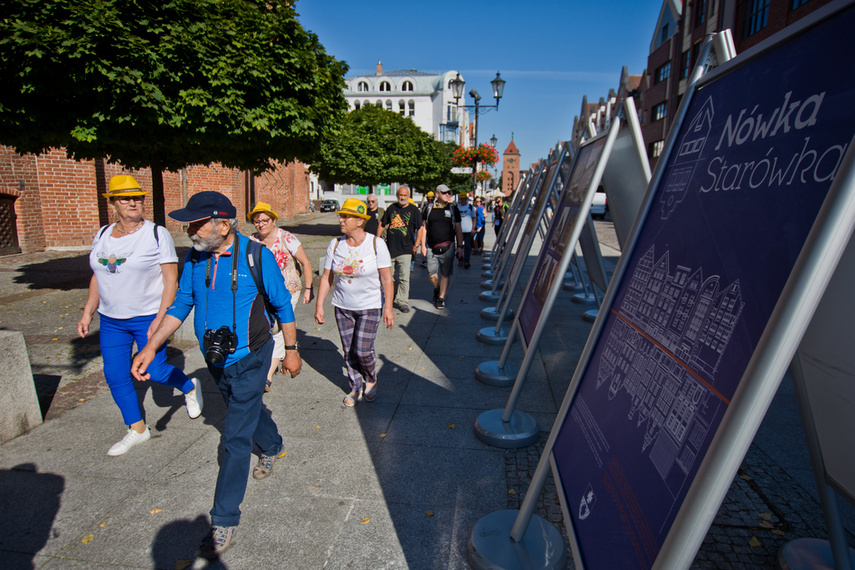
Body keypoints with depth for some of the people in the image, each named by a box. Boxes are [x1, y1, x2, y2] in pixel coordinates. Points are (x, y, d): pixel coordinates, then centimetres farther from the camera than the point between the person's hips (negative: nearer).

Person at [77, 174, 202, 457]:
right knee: (115, 376, 8)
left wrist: (160, 319, -20)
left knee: (153, 370, -3)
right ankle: (137, 429, 25)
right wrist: (87, 313, 11)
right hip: (111, 320, 6)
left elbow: (171, 279, -13)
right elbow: (98, 276, 16)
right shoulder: (102, 235, 6)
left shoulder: (157, 234, -11)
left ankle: (190, 387, 30)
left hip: (148, 317, -6)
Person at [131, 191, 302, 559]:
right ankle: (271, 447, 57)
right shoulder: (195, 260, -2)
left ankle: (225, 519, 11)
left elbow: (282, 305, -9)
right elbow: (180, 305, 5)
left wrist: (291, 349, -5)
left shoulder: (255, 256, -18)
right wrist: (150, 347, -4)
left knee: (236, 437, -3)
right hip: (215, 359, 6)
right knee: (246, 410, 27)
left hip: (249, 358, -6)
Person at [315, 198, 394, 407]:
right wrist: (319, 305, 1)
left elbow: (387, 279, -10)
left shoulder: (376, 244, -10)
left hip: (370, 307, -3)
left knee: (363, 350, -6)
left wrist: (388, 308, -13)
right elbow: (326, 277, 4)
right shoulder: (335, 244, -1)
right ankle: (356, 387, 31)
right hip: (342, 307, 4)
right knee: (349, 350, 9)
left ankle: (371, 381, 25)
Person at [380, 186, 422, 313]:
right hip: (390, 248, 3)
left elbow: (420, 228, 3)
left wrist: (416, 244, -3)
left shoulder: (413, 210, 1)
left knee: (404, 278, -6)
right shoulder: (391, 208, 10)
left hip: (405, 249, -3)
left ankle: (403, 301, 2)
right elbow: (382, 224, 18)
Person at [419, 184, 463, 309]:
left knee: (445, 274, 2)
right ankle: (437, 289, 32)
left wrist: (459, 246, 3)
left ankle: (441, 298, 15)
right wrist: (423, 245, 2)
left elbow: (458, 229, 8)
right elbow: (424, 227, 9)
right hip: (431, 247, 1)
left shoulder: (453, 208, 6)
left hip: (447, 247, 0)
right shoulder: (429, 208, 6)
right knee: (432, 274, 1)